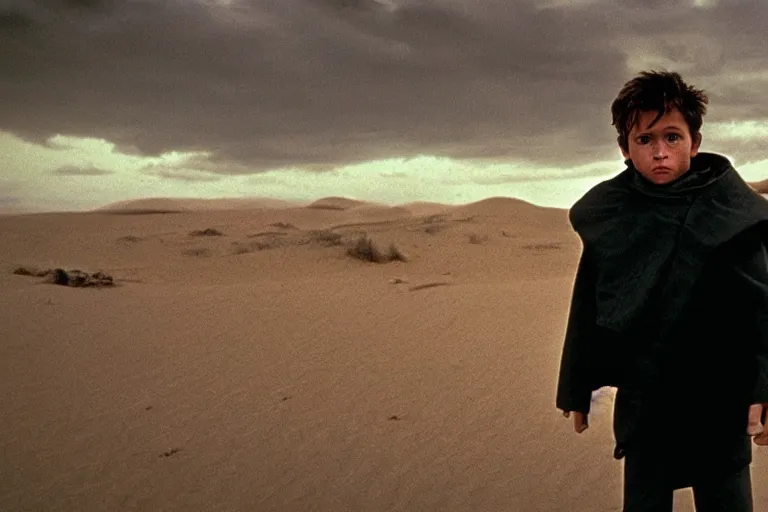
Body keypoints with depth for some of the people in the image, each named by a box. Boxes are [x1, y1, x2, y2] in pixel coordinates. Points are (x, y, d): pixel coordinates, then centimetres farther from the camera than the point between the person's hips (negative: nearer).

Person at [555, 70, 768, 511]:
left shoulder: (730, 209, -9)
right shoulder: (607, 216, -3)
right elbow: (587, 310, 3)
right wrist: (577, 391, 7)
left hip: (721, 400, -1)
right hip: (642, 400, 2)